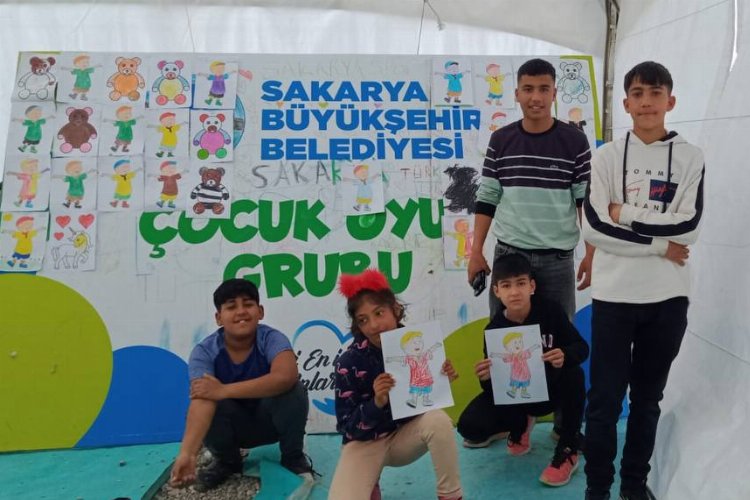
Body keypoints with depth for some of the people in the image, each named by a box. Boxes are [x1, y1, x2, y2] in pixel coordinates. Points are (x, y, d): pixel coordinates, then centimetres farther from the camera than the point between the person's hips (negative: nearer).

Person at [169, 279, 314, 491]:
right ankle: (226, 460, 4)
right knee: (204, 403, -29)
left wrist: (224, 391, -42)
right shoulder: (204, 351, -21)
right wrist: (187, 453, -52)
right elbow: (202, 400, -36)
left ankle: (293, 457, -2)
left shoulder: (272, 338, -24)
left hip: (271, 421, -1)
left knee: (293, 391, -32)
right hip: (235, 426, 1)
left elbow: (286, 377, -45)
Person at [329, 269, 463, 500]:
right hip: (365, 442, -2)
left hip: (406, 434, 3)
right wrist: (377, 403, -36)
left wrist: (444, 380, -22)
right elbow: (346, 427, -19)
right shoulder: (350, 362, -21)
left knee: (438, 419, -31)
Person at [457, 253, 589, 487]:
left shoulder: (550, 311, -17)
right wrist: (486, 378, -37)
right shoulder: (494, 329, -15)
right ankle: (520, 424, 15)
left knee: (574, 375, -35)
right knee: (470, 427, -21)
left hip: (550, 390, -1)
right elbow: (494, 386, -12)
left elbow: (581, 347, -14)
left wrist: (565, 356, -39)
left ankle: (568, 450, -14)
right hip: (514, 395, 1)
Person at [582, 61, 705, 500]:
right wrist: (659, 245, -11)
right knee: (605, 399, 3)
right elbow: (594, 228, -11)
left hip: (668, 297, 2)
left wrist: (625, 214, -9)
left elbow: (689, 227, -8)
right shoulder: (608, 157, 0)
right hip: (614, 295, -1)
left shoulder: (690, 158, 4)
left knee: (648, 396, 14)